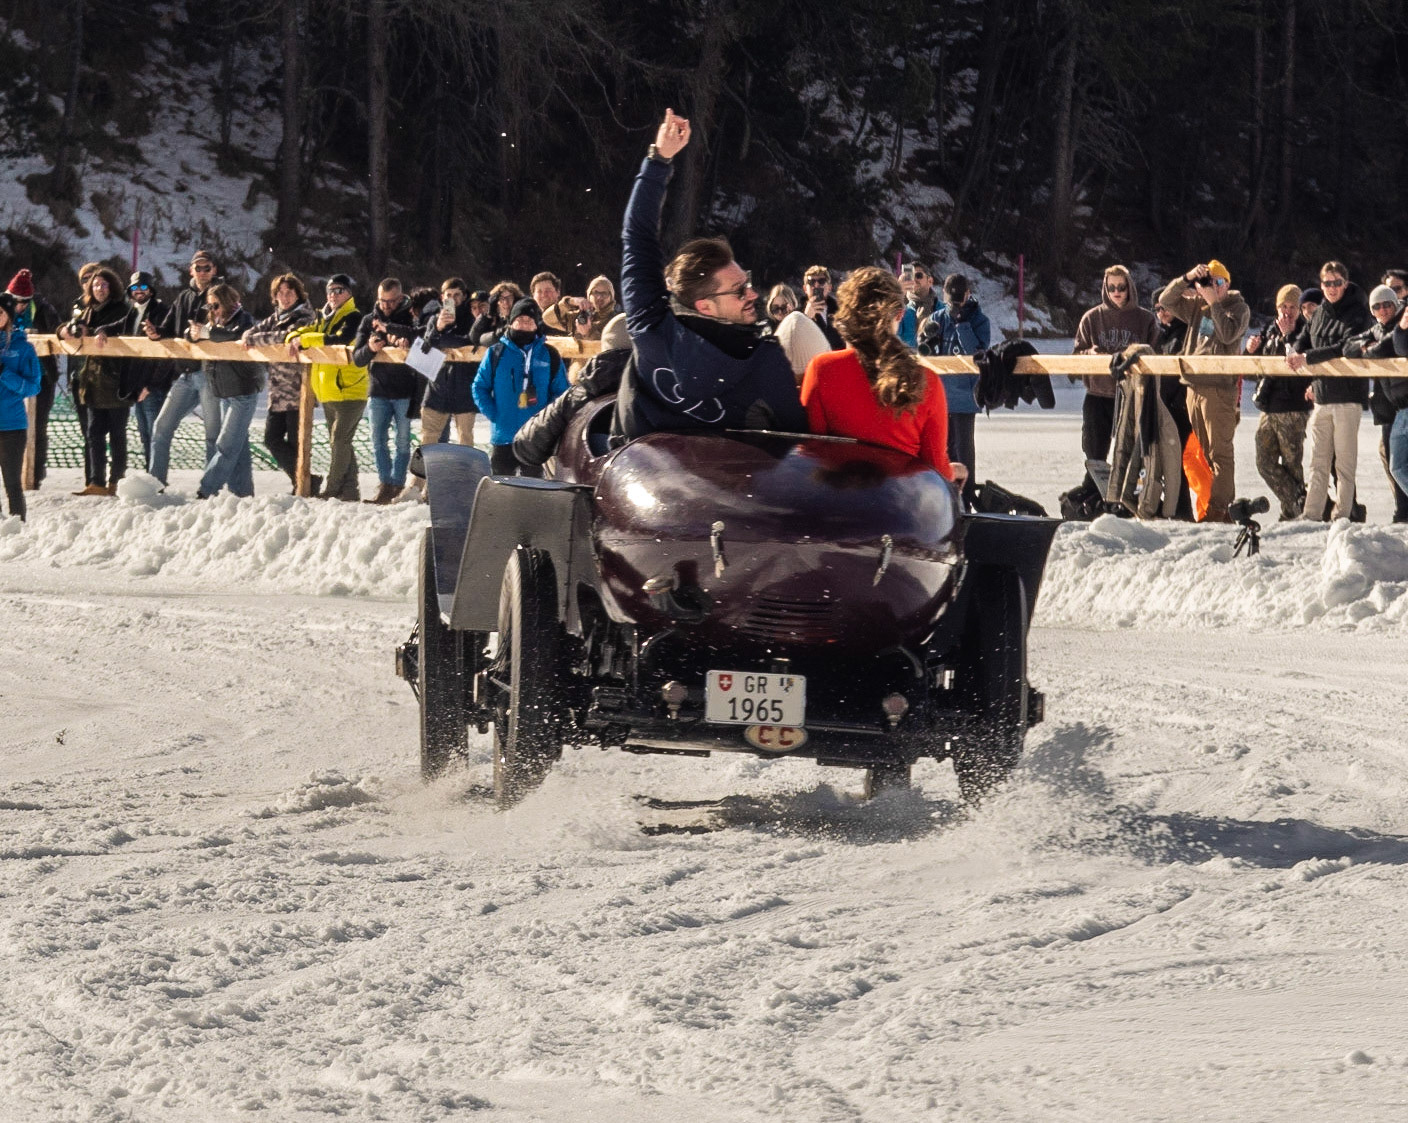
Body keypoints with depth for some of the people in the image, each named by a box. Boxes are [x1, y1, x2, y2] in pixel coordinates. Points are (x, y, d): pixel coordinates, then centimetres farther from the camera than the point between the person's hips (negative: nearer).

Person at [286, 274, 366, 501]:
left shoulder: (353, 318, -8)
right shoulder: (323, 317, 17)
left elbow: (341, 340, -24)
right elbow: (306, 330, 10)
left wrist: (306, 339, -21)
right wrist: (295, 339, -15)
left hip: (349, 390, -9)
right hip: (327, 392, 9)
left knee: (340, 442, -11)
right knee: (340, 442, 11)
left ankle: (329, 491, -11)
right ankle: (349, 490, 16)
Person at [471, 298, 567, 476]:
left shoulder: (549, 355, 3)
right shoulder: (497, 353, 3)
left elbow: (561, 391, 5)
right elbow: (480, 387, 6)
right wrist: (492, 413, -7)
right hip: (502, 438, 0)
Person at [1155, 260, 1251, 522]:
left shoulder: (1238, 308, -1)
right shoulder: (1197, 306, 16)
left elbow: (1228, 333, -18)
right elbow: (1166, 300, 10)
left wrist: (1214, 303, -15)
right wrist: (1187, 279, -4)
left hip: (1219, 387, -7)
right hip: (1194, 385, 7)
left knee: (1220, 451, -8)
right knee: (1202, 450, 9)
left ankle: (1219, 508, -10)